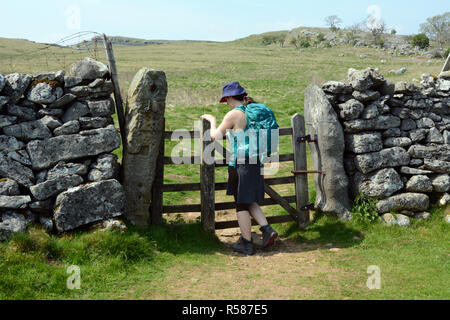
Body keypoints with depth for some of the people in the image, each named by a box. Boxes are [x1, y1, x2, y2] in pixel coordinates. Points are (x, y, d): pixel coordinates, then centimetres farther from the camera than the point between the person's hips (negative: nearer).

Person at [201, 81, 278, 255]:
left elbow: (215, 136, -4)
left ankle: (247, 244, 11)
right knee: (249, 201, 19)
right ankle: (267, 229, 6)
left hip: (240, 163, -7)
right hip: (256, 162, 7)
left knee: (241, 204, 4)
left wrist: (212, 120, 12)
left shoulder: (233, 115, -12)